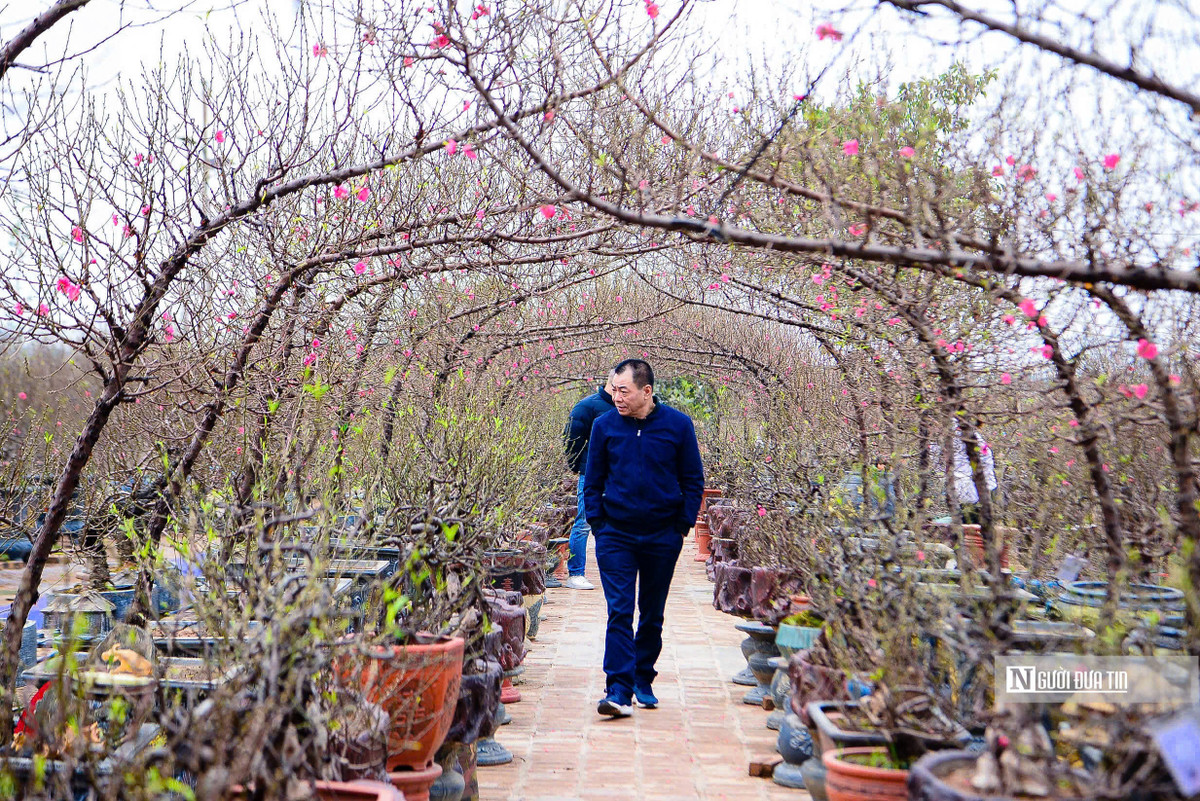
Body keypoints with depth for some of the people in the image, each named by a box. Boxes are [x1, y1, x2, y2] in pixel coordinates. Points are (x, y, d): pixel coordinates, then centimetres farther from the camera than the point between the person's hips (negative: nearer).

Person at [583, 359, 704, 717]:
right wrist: (598, 526, -2)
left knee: (652, 614, 12)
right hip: (616, 535, 0)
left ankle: (643, 681, 28)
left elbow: (693, 480, 3)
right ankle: (618, 690, -7)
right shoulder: (604, 425, -2)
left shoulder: (678, 425, -5)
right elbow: (592, 480, 6)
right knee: (619, 611, -7)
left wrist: (682, 526, -3)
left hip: (663, 536, 1)